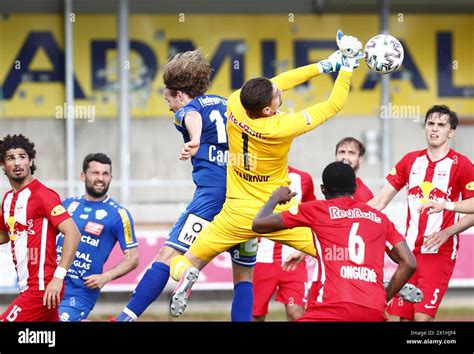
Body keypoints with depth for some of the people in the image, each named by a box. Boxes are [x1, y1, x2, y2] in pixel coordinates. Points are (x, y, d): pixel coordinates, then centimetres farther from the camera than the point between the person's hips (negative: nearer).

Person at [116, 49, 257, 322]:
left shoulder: (188, 108, 6)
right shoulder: (226, 104, 23)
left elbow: (193, 117, -19)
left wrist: (195, 141, -39)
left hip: (213, 195, -5)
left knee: (168, 255, -8)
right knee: (244, 274, 8)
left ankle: (128, 316, -15)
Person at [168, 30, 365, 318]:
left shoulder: (235, 104, -14)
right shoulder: (281, 128, -24)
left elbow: (276, 84, 3)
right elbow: (334, 105, -13)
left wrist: (325, 65, 6)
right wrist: (346, 67, -3)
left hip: (238, 213, 3)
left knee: (187, 262, 13)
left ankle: (186, 276, -19)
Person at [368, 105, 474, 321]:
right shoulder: (411, 160, 9)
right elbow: (379, 201, 11)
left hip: (439, 252, -5)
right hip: (410, 250, 5)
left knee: (422, 316, -16)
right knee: (404, 316, 2)